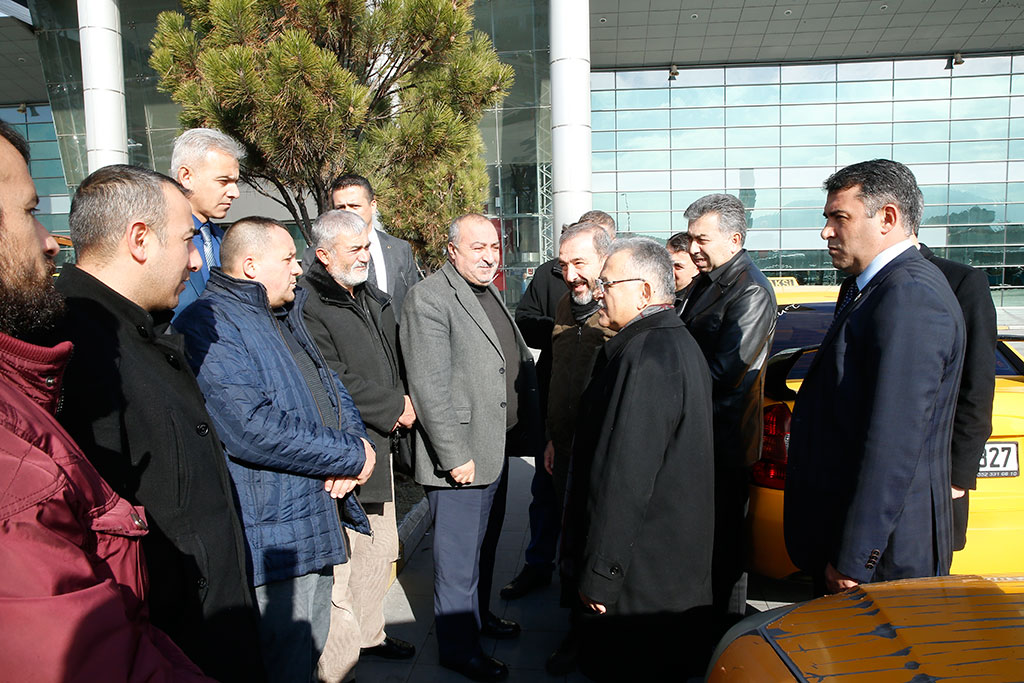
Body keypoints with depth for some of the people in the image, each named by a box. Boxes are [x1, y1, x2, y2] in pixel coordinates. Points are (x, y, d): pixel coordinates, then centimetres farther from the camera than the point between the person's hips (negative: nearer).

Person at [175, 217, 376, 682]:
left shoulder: (286, 318, 16)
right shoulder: (209, 324, -16)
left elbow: (331, 389, 17)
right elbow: (253, 430, -27)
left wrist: (355, 443, -6)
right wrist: (352, 456, -17)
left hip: (317, 522, 10)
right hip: (273, 538, -9)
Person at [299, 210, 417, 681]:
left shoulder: (372, 299, 14)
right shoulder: (307, 305, -15)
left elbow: (393, 359, 25)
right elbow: (332, 384, -21)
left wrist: (403, 401, 6)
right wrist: (394, 408, -12)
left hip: (378, 443, 9)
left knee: (380, 547, 20)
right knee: (340, 560, -3)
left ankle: (369, 633, 39)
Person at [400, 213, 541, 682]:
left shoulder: (490, 295, 14)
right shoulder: (429, 298, -15)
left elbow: (519, 363, 20)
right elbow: (430, 387, -20)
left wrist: (528, 430, 13)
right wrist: (455, 455, -21)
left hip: (496, 448, 9)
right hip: (462, 454, -9)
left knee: (484, 544, 23)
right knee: (458, 557, 5)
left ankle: (479, 614, 42)